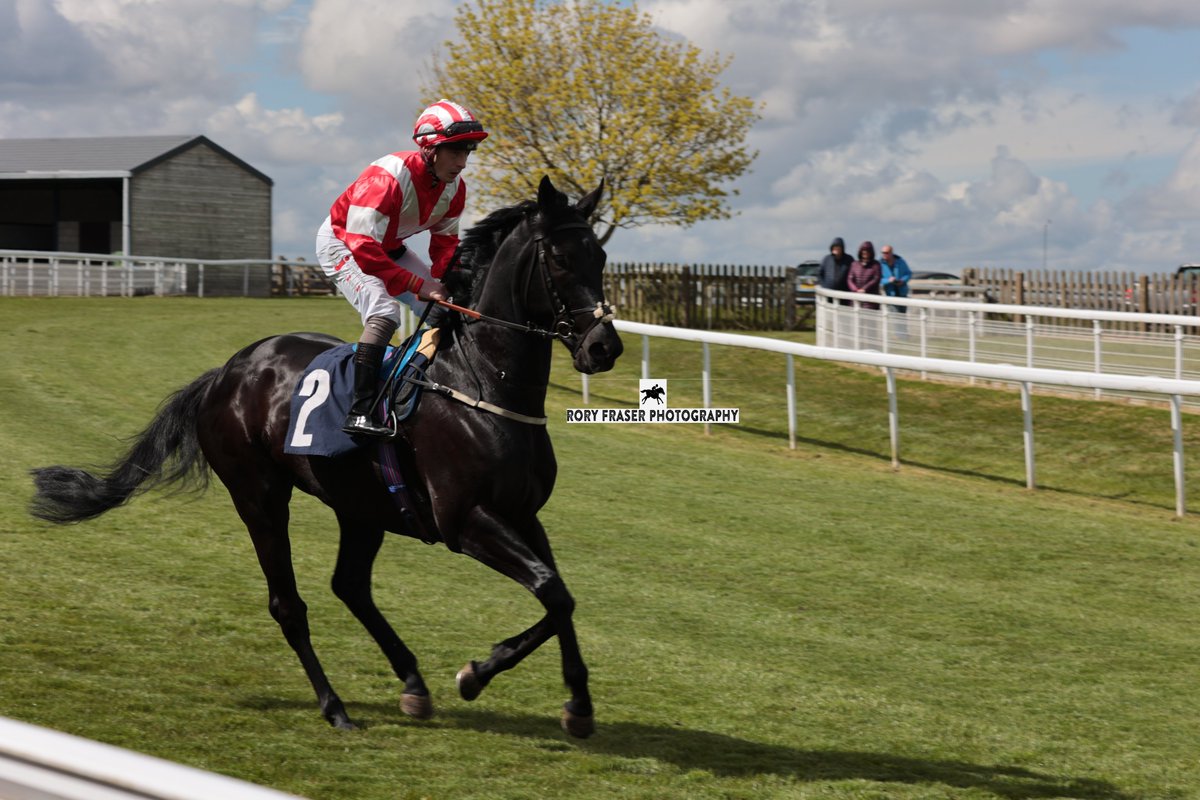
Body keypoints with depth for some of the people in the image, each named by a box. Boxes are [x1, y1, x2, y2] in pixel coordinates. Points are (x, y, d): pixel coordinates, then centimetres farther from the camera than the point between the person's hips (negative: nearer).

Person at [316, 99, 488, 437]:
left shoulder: (454, 186, -10)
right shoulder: (387, 178, -35)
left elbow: (445, 241, 2)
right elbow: (363, 248, -40)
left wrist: (442, 285, -17)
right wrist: (418, 285, -40)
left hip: (388, 247, 9)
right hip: (341, 243, -9)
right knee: (384, 312, -29)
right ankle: (359, 413, -33)